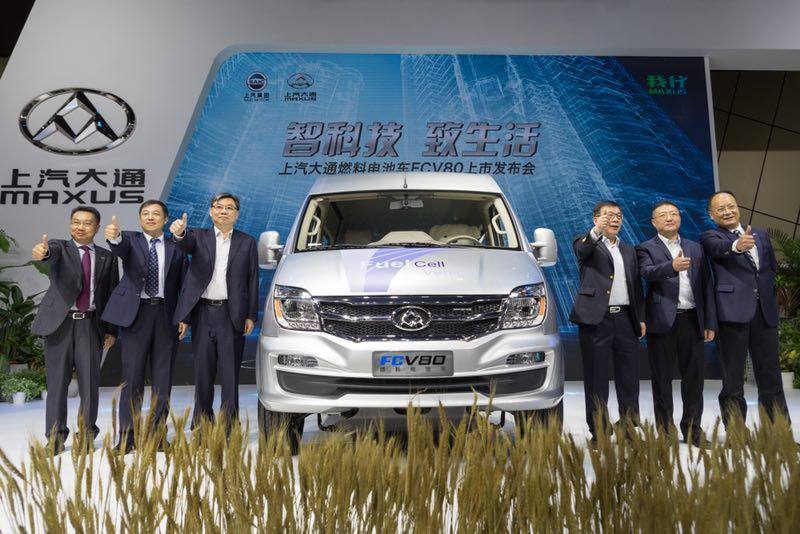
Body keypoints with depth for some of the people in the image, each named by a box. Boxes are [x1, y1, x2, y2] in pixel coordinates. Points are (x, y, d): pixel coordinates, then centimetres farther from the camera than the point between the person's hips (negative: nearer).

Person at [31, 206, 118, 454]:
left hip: (91, 325, 1)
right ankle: (55, 436, 15)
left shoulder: (106, 257, 10)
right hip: (60, 323, -1)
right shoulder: (60, 247, 4)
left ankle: (87, 434, 14)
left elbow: (112, 294, 10)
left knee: (89, 382, 1)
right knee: (57, 381, 4)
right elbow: (51, 253, -21)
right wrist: (42, 252, -46)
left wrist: (111, 330, 4)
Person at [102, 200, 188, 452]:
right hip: (136, 313, -2)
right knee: (132, 377, 0)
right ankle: (127, 436, 5)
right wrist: (114, 237, -43)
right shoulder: (130, 240, 5)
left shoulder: (175, 247, 11)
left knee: (163, 379, 6)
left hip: (166, 315, 2)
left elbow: (184, 282, 9)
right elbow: (120, 249, -19)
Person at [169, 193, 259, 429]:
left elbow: (253, 280, 6)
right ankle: (201, 422, 18)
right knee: (202, 372, 8)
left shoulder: (247, 242, 8)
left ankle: (229, 423, 7)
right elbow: (186, 244, -16)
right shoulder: (199, 237, 8)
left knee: (230, 372, 1)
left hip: (232, 315, -1)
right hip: (203, 313, 1)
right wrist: (179, 233, -41)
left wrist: (251, 316, -1)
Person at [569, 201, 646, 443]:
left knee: (629, 378, 5)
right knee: (596, 378, 1)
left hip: (625, 318, 5)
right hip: (596, 319, -4)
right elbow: (581, 249, -21)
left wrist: (641, 318, 10)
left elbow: (636, 287, 19)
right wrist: (596, 232, -40)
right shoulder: (587, 243, 5)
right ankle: (598, 431, 8)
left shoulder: (628, 250, 20)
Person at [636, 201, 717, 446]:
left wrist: (710, 322, 7)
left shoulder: (696, 249, 15)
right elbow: (648, 272, -18)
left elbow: (707, 286, 13)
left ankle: (692, 428, 18)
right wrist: (672, 266, -38)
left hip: (692, 320, 4)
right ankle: (665, 429, 12)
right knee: (662, 377, 3)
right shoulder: (646, 249, 3)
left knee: (694, 375, 7)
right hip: (663, 321, -3)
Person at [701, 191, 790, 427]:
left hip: (765, 310, 5)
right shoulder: (710, 237, 1)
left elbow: (772, 267, 25)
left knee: (770, 376, 9)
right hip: (733, 310, -5)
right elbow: (719, 248, -22)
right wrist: (736, 245, -44)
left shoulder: (761, 235, 17)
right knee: (733, 379, 0)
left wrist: (764, 289, 8)